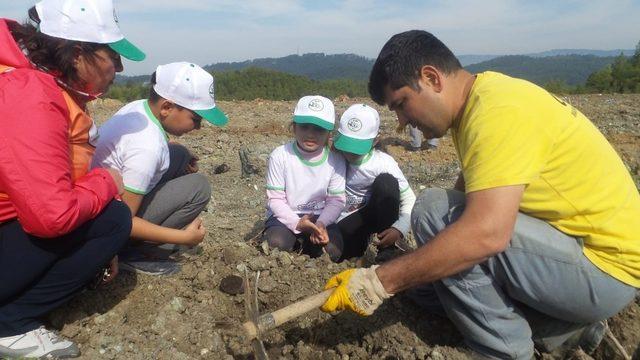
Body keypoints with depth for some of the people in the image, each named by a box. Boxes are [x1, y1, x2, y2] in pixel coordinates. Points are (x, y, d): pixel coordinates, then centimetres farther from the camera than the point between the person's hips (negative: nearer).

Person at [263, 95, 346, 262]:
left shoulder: (336, 160, -8)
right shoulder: (280, 155, -13)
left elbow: (336, 200, -5)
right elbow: (275, 199, -11)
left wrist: (321, 223, -24)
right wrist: (297, 223, -25)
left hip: (320, 217, 2)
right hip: (286, 216, -1)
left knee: (333, 251, -22)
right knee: (277, 244, -30)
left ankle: (305, 244, 12)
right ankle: (295, 242, 8)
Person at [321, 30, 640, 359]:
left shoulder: (500, 109, -26)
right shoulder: (477, 102, 5)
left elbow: (485, 234, -37)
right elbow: (467, 197, 10)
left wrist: (378, 282, -31)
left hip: (605, 268, -9)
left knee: (433, 212, -26)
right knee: (424, 272, 10)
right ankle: (563, 327, 14)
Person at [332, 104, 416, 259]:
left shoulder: (383, 163, -18)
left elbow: (409, 199, -16)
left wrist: (400, 229, -32)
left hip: (373, 215, 1)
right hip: (346, 222, -1)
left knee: (386, 181, -29)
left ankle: (387, 249, -16)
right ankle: (360, 240, 1)